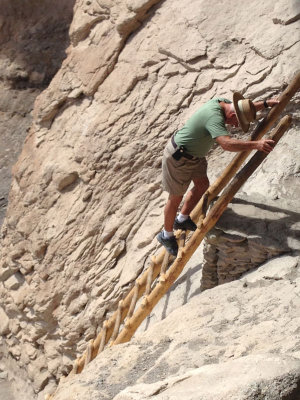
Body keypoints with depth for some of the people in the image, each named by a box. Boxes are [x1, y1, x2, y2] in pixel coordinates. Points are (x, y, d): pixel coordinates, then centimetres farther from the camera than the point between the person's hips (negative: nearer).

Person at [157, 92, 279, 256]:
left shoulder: (222, 102, -5)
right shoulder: (214, 117, -35)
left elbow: (246, 109, 15)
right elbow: (226, 143, -50)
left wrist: (265, 104, 3)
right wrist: (255, 144, -54)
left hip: (193, 154, 9)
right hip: (178, 157, -9)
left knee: (202, 185, 16)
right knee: (176, 197, 6)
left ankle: (182, 220, 34)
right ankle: (166, 235, 26)